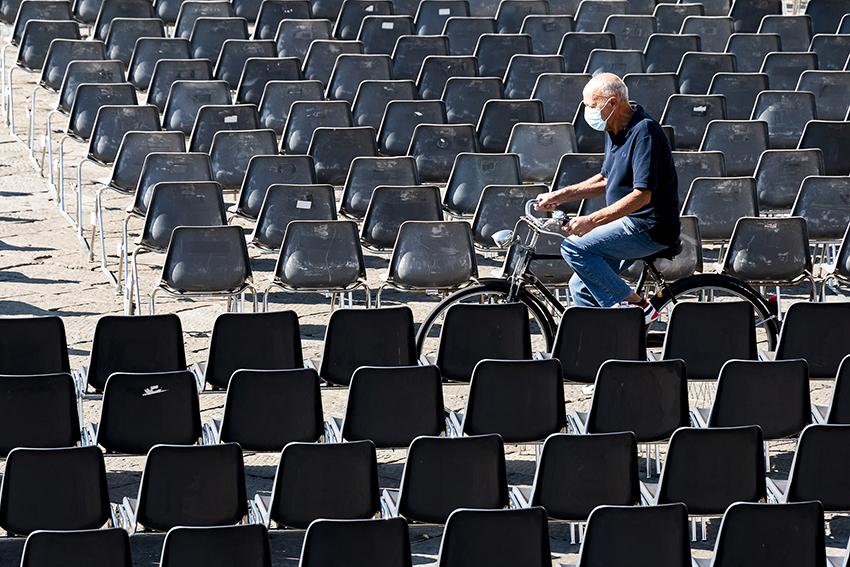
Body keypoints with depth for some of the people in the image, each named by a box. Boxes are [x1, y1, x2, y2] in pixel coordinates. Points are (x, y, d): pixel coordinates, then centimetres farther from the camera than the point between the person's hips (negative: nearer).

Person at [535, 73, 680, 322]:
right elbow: (606, 181, 23)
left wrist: (591, 221, -28)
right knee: (581, 288, 7)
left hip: (648, 228, -10)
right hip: (629, 225, 10)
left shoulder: (644, 132, -20)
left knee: (574, 247, -20)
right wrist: (559, 196, 15)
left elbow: (641, 195, -26)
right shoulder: (615, 130, 11)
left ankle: (635, 304, -14)